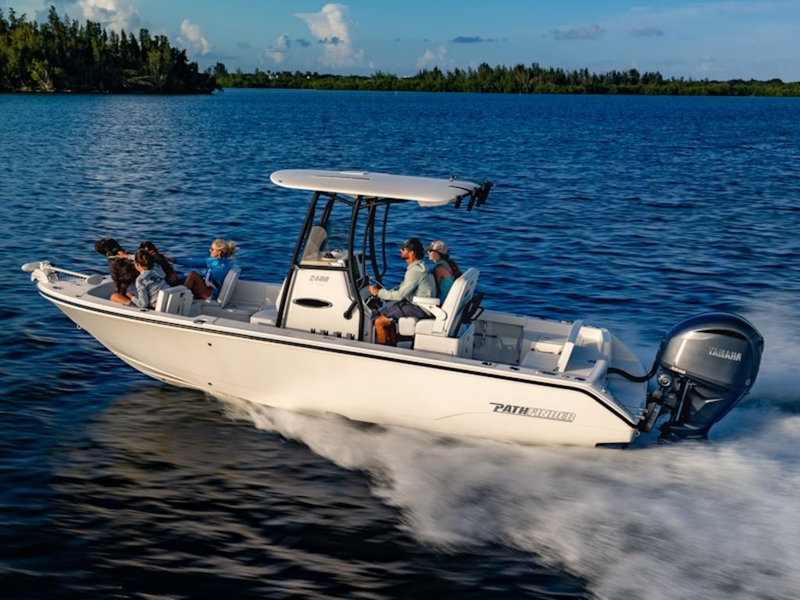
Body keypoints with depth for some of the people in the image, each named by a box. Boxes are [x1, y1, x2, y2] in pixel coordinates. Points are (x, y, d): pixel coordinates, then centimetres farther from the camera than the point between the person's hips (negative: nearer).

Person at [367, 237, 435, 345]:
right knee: (387, 317, 20)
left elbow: (400, 295, -23)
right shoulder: (418, 266, 10)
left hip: (420, 309, -11)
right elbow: (403, 287, 17)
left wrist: (378, 292, -13)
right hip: (420, 304, 11)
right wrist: (384, 292, 6)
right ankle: (393, 346, 25)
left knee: (379, 322, -11)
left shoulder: (415, 271, -23)